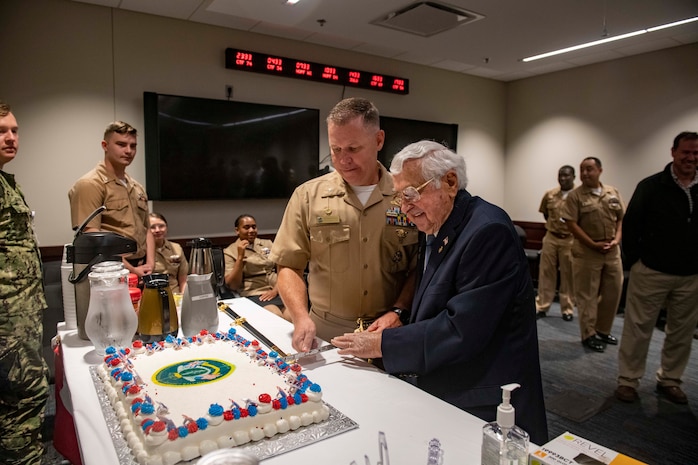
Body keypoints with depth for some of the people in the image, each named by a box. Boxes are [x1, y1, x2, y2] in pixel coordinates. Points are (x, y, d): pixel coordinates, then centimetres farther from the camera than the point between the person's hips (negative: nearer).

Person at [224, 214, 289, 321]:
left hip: (279, 291, 3)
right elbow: (233, 285, -2)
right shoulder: (230, 252, 6)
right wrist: (240, 257, -10)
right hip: (254, 295, -3)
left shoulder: (267, 244, 17)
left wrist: (275, 290, -5)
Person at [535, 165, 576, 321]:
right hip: (550, 238, 3)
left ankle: (567, 309, 18)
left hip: (570, 240, -3)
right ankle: (542, 307, 15)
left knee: (568, 276, 6)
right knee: (546, 273, 6)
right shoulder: (549, 195, 4)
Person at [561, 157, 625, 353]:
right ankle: (589, 335, 15)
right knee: (587, 295, 3)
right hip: (586, 251, -5)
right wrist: (594, 244, -15)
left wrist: (616, 240, -5)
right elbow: (572, 224, -12)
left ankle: (603, 330, 30)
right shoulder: (575, 195, -7)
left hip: (612, 250, 5)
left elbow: (621, 219, 10)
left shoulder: (613, 193, 8)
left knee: (613, 291, 12)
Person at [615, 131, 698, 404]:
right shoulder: (652, 186, -6)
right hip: (651, 272, -4)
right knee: (638, 328, 3)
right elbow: (630, 225, -3)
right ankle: (628, 380, 15)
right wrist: (635, 260, -4)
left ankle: (669, 380, 29)